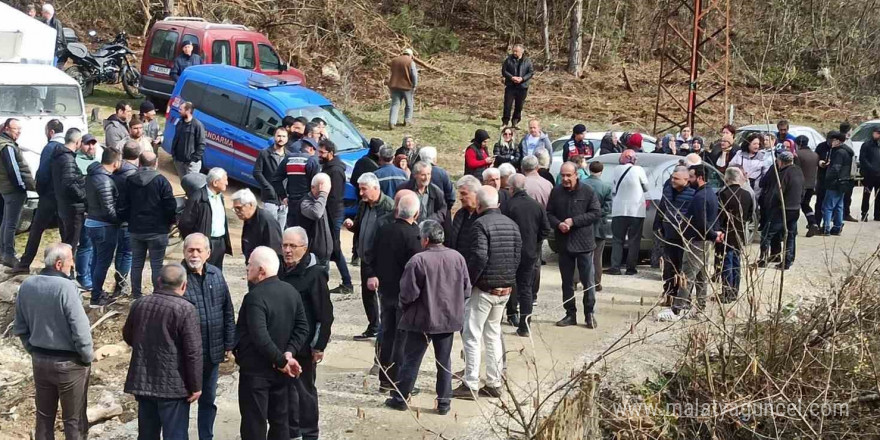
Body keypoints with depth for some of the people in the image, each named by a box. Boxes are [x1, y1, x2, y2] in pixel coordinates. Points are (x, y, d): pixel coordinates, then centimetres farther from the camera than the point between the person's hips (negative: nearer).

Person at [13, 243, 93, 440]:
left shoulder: (27, 285, -2)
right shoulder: (66, 287, -23)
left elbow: (20, 328, 7)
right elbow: (80, 329, -22)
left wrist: (34, 351, 18)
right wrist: (88, 357, -8)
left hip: (39, 361, 6)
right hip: (69, 363, -6)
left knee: (44, 415, 18)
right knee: (73, 419, 7)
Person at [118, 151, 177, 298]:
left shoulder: (130, 181, 1)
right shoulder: (161, 181, -12)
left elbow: (123, 205, 4)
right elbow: (170, 205, -12)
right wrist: (172, 220, 5)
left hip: (136, 229, 4)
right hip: (157, 230, -4)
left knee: (136, 263, 13)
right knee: (156, 264, 2)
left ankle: (136, 296, 19)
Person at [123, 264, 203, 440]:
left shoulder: (138, 305, 2)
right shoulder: (185, 309, -16)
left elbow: (128, 337, 18)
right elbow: (193, 352, -16)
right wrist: (196, 386, -8)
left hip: (142, 382, 6)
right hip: (173, 385, -6)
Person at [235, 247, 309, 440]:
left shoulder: (255, 297, -21)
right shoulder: (292, 291, 3)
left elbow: (260, 337, -29)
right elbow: (302, 327, 4)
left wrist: (281, 360, -20)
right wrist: (288, 353, -7)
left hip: (256, 370, -7)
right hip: (280, 371, 7)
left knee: (254, 423, 2)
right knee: (280, 419, 17)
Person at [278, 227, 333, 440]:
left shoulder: (314, 274, -14)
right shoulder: (280, 269, 5)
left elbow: (325, 314, -14)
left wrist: (319, 346, -14)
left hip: (303, 345, -6)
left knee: (304, 389, 5)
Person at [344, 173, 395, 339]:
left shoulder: (389, 207, -19)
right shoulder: (363, 205, 7)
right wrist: (352, 226, -4)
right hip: (366, 257, 9)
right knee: (367, 293, 19)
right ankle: (373, 328, 35)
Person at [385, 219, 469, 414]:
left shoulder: (418, 260, -19)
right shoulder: (457, 258, -3)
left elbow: (408, 293, -17)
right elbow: (466, 288, 4)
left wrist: (404, 309, 3)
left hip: (421, 319, -4)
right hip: (448, 318, 4)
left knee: (411, 360, 9)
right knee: (444, 361, 13)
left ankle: (400, 397, 17)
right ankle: (444, 402, 15)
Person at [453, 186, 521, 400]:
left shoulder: (481, 224, -14)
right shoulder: (512, 224, 8)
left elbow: (479, 258, -22)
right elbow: (517, 256, 10)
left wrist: (466, 283, -13)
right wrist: (508, 280, 15)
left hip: (483, 288, -7)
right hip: (505, 290, 7)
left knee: (472, 336, 0)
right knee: (493, 335, 16)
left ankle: (470, 385, 0)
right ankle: (494, 384, 18)